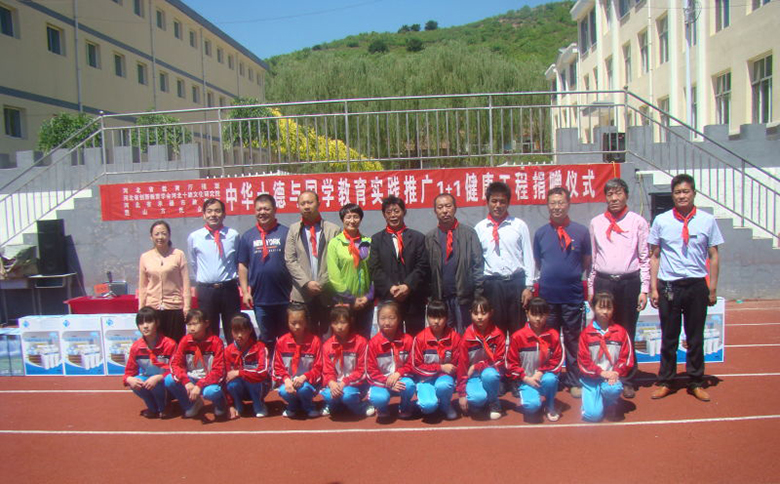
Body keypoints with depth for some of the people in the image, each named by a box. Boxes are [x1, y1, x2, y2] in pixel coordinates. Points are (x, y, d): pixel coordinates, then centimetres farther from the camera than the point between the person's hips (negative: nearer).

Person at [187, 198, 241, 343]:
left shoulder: (233, 235, 0)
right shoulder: (194, 237, 2)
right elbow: (192, 265, 14)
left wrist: (234, 279, 9)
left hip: (229, 289, 0)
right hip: (205, 291, 0)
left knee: (233, 334, 7)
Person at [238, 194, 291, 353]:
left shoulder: (286, 233, -1)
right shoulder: (248, 236, 6)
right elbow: (242, 266, 7)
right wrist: (245, 292, 0)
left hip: (285, 298, -2)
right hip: (259, 299, 2)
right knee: (266, 340, 13)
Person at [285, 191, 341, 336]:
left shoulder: (333, 229, 6)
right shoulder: (294, 230, 9)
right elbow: (290, 260, 2)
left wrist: (323, 283, -9)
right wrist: (307, 283, -8)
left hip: (328, 293, 0)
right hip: (302, 294, 1)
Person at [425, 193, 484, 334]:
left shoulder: (469, 233, 4)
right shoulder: (429, 238, 8)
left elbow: (478, 265, 1)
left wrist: (478, 295, -5)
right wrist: (429, 296, -3)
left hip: (464, 296, -1)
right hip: (440, 298, 1)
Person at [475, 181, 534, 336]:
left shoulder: (519, 226, 4)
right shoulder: (479, 228, 5)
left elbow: (528, 257, 4)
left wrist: (528, 286, -1)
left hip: (517, 283, 0)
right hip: (492, 285, 0)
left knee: (518, 331, 7)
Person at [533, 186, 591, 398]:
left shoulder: (581, 231, 0)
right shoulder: (540, 233, 4)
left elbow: (587, 263, 7)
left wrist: (586, 284, 5)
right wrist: (551, 276, 8)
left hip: (573, 295, -1)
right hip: (547, 295, 1)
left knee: (573, 341, 9)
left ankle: (574, 381, 22)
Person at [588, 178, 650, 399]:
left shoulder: (638, 222, 2)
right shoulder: (596, 223, 8)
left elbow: (645, 258, 2)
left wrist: (644, 289, -3)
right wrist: (591, 288, 9)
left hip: (629, 282, -1)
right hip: (603, 282, 2)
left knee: (627, 333, 6)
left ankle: (627, 381, 16)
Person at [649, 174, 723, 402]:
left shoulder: (707, 220, 1)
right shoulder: (661, 221, 1)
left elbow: (713, 256, 5)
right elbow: (654, 256, 4)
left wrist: (712, 288, 2)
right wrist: (653, 288, 0)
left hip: (697, 285, 0)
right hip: (668, 286, 0)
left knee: (696, 337, 10)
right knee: (668, 338, 8)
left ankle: (696, 382, 24)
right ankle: (665, 382, 20)